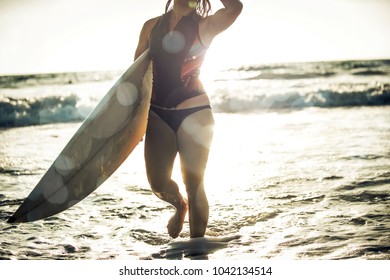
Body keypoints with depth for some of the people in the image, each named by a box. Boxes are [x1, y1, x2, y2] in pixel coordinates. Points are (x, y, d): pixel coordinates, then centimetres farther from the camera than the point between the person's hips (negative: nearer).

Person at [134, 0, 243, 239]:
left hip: (194, 111, -3)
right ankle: (180, 206, 35)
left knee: (194, 184, -1)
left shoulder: (204, 27, -2)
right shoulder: (152, 26, 9)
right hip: (158, 113, 3)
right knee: (158, 182, 1)